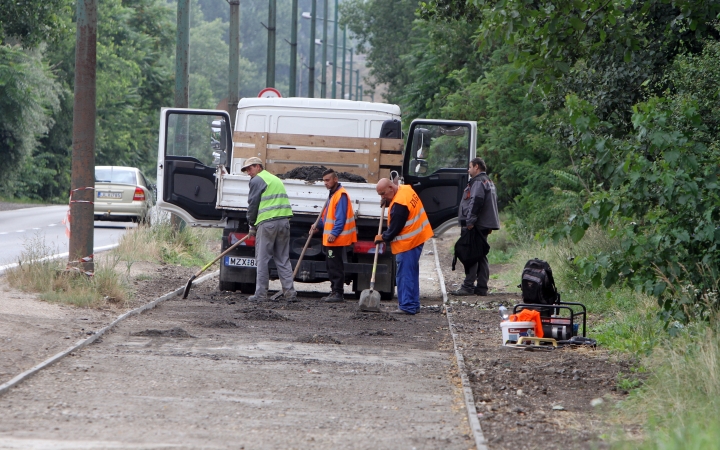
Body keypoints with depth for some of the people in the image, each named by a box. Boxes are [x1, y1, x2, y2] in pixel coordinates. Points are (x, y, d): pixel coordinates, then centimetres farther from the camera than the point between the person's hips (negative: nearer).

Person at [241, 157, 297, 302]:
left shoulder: (257, 180, -2)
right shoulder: (276, 179, 23)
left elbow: (253, 204, -4)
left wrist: (252, 225, 8)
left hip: (267, 223, -7)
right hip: (284, 221, 7)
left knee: (262, 260, -2)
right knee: (283, 260, 8)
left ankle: (261, 294, -3)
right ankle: (290, 292, 1)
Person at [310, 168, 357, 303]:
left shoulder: (341, 195, -14)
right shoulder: (332, 194, 19)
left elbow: (341, 218, -21)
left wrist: (334, 233, -26)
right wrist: (318, 226, 12)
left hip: (337, 239, -10)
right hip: (329, 238, 10)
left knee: (335, 266, -9)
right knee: (331, 266, 14)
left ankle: (338, 293, -8)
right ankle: (334, 292, 19)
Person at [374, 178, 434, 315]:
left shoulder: (399, 204, -25)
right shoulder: (406, 189, 5)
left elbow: (395, 228, -18)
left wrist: (383, 238, 0)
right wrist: (387, 202, 6)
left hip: (407, 243, -10)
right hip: (417, 239, 10)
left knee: (405, 275, -7)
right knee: (412, 273, 15)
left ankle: (407, 306, -7)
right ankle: (413, 304, 20)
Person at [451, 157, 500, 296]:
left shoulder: (478, 182, -11)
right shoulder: (489, 182, 22)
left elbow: (476, 202, -23)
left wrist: (470, 221, -25)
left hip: (475, 226, -10)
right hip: (484, 226, 10)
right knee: (481, 256, 11)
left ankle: (468, 287, -12)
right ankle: (482, 287, 12)